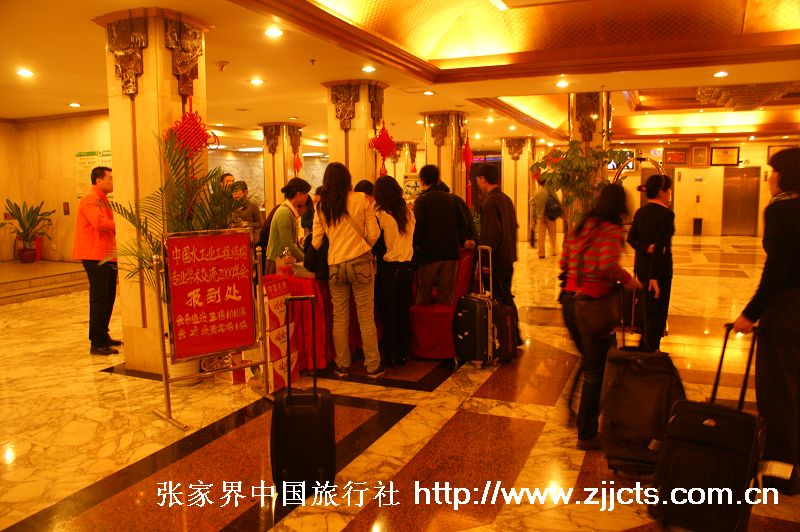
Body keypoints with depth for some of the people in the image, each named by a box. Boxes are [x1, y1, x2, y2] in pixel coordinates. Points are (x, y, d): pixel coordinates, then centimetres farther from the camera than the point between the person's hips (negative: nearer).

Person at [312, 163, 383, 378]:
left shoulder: (321, 207, 5)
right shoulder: (360, 199, -1)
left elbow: (316, 242, 6)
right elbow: (374, 233, -2)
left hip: (334, 266, 2)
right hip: (360, 263, -2)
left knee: (340, 318, 9)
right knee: (366, 317, 3)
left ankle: (342, 366, 18)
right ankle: (373, 366, 10)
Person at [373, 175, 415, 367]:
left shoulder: (380, 215, -10)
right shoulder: (409, 213, 6)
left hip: (388, 268, -5)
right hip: (406, 267, 5)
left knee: (388, 315, 5)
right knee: (404, 313, 12)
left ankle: (389, 356, 12)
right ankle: (403, 354, 18)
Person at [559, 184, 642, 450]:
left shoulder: (580, 226, 10)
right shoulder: (611, 230, -10)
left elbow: (564, 262, 12)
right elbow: (609, 265, -25)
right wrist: (629, 280, -9)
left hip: (570, 299, 7)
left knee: (588, 362, 25)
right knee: (596, 371, 4)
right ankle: (587, 435, 11)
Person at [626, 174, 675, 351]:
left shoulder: (640, 212, 6)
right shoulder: (666, 214, -16)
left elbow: (631, 238, 0)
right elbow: (660, 246, -21)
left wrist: (645, 248, -15)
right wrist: (655, 276, -22)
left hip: (641, 266, 8)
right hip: (659, 268, -8)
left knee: (647, 308, 22)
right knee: (657, 311, 5)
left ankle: (644, 347, 35)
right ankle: (651, 351, 13)